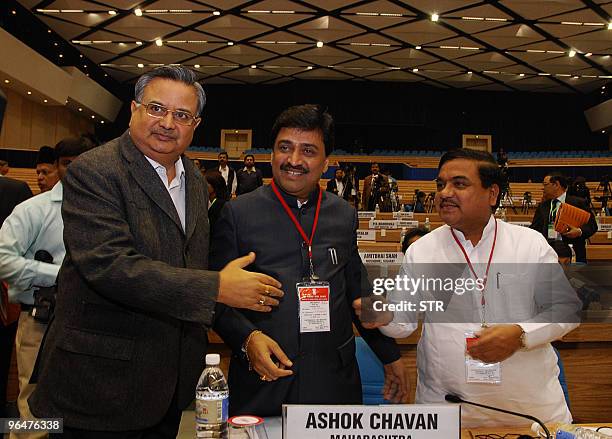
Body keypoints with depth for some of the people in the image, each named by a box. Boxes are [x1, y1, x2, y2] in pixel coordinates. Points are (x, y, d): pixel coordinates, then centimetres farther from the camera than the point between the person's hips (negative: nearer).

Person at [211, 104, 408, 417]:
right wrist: (247, 338, -18)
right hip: (261, 382, -2)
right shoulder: (238, 213, -3)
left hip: (333, 379, 3)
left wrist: (390, 356, 18)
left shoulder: (345, 216, 6)